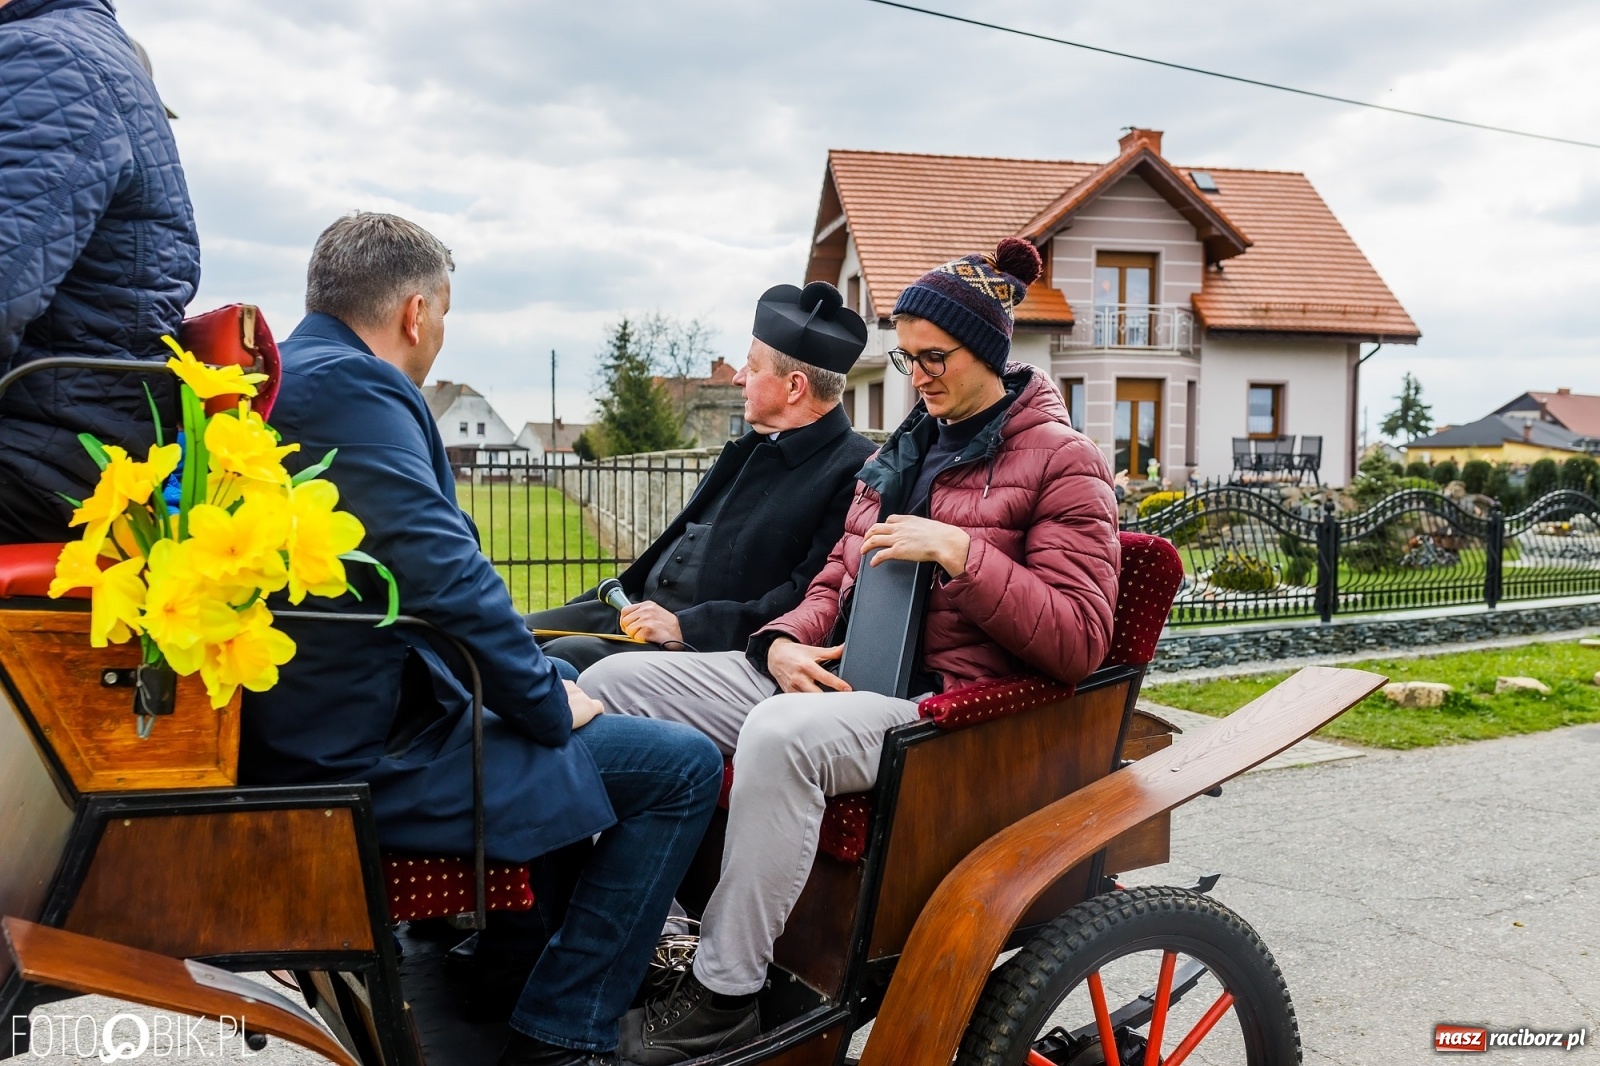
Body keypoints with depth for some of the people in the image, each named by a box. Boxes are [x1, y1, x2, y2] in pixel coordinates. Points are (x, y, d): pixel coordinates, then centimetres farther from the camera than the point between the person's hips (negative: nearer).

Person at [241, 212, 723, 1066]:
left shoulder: (268, 380, 13)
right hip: (367, 755, -10)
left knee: (561, 688, 30)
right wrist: (549, 705, -10)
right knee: (683, 766, -7)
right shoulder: (352, 385, -18)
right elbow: (447, 579, -26)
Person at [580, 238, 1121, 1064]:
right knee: (614, 684, -7)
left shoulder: (1061, 460, -1)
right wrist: (786, 640, 0)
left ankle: (723, 995, -21)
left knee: (780, 735, -39)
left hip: (943, 701, -7)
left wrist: (958, 551, -18)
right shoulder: (906, 448, 20)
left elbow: (1078, 641, -9)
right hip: (832, 672, 8)